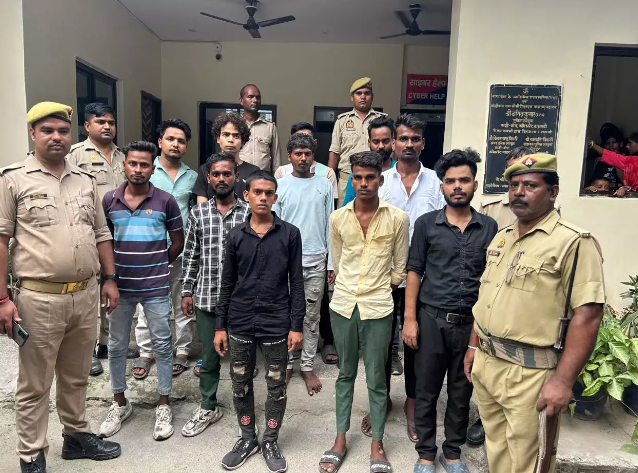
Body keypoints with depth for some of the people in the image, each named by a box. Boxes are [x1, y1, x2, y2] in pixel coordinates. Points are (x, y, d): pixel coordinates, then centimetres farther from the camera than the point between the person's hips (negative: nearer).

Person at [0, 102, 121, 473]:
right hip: (39, 299, -4)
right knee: (34, 385, 9)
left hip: (86, 295, 5)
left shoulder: (86, 180, 10)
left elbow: (101, 233, 14)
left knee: (77, 377, 19)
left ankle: (77, 436, 37)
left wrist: (109, 279, 9)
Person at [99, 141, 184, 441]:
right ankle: (119, 403, 33)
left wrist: (157, 265, 4)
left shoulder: (166, 201, -5)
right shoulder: (109, 200, 1)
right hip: (120, 286, 3)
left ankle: (164, 405, 22)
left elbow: (177, 242, 3)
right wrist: (111, 269, 5)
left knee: (162, 346, 6)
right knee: (116, 346, 13)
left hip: (156, 287, -2)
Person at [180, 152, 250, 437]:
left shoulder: (249, 213, -1)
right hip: (206, 298, 2)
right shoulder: (197, 213, 5)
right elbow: (190, 256, 9)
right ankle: (208, 408, 32)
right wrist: (187, 291, 6)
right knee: (209, 358, 14)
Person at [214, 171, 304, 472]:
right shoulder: (236, 236, 3)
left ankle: (271, 442, 30)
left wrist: (297, 325, -6)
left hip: (276, 324, -2)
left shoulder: (290, 234, -3)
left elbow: (297, 283, -2)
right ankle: (247, 438, 34)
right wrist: (220, 325, 4)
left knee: (276, 386, 10)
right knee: (240, 384, 13)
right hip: (240, 323, 2)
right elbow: (227, 284, 6)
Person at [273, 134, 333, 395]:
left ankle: (307, 366, 22)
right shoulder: (280, 185, 0)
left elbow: (330, 224, 5)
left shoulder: (324, 185, 4)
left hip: (316, 262, 1)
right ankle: (287, 364, 24)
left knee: (312, 317, 9)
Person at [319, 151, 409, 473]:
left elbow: (399, 269, 3)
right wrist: (351, 289, 10)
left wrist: (376, 289, 9)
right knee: (345, 374, 16)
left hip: (378, 308, -2)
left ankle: (377, 443, 27)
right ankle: (341, 438, 30)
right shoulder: (337, 218, 1)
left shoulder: (398, 219, -5)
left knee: (376, 378, 9)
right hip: (343, 304, 2)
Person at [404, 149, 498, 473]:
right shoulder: (426, 224, -1)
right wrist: (409, 319, -5)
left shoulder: (489, 227, 3)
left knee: (461, 392, 15)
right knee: (426, 392, 10)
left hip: (472, 322, 2)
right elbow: (414, 272, -1)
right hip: (431, 320, -1)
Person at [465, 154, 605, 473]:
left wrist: (563, 380, -21)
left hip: (528, 373, -7)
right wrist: (474, 345, 16)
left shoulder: (574, 242, -14)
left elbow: (587, 315, -19)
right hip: (485, 362, 7)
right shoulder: (501, 237, 10)